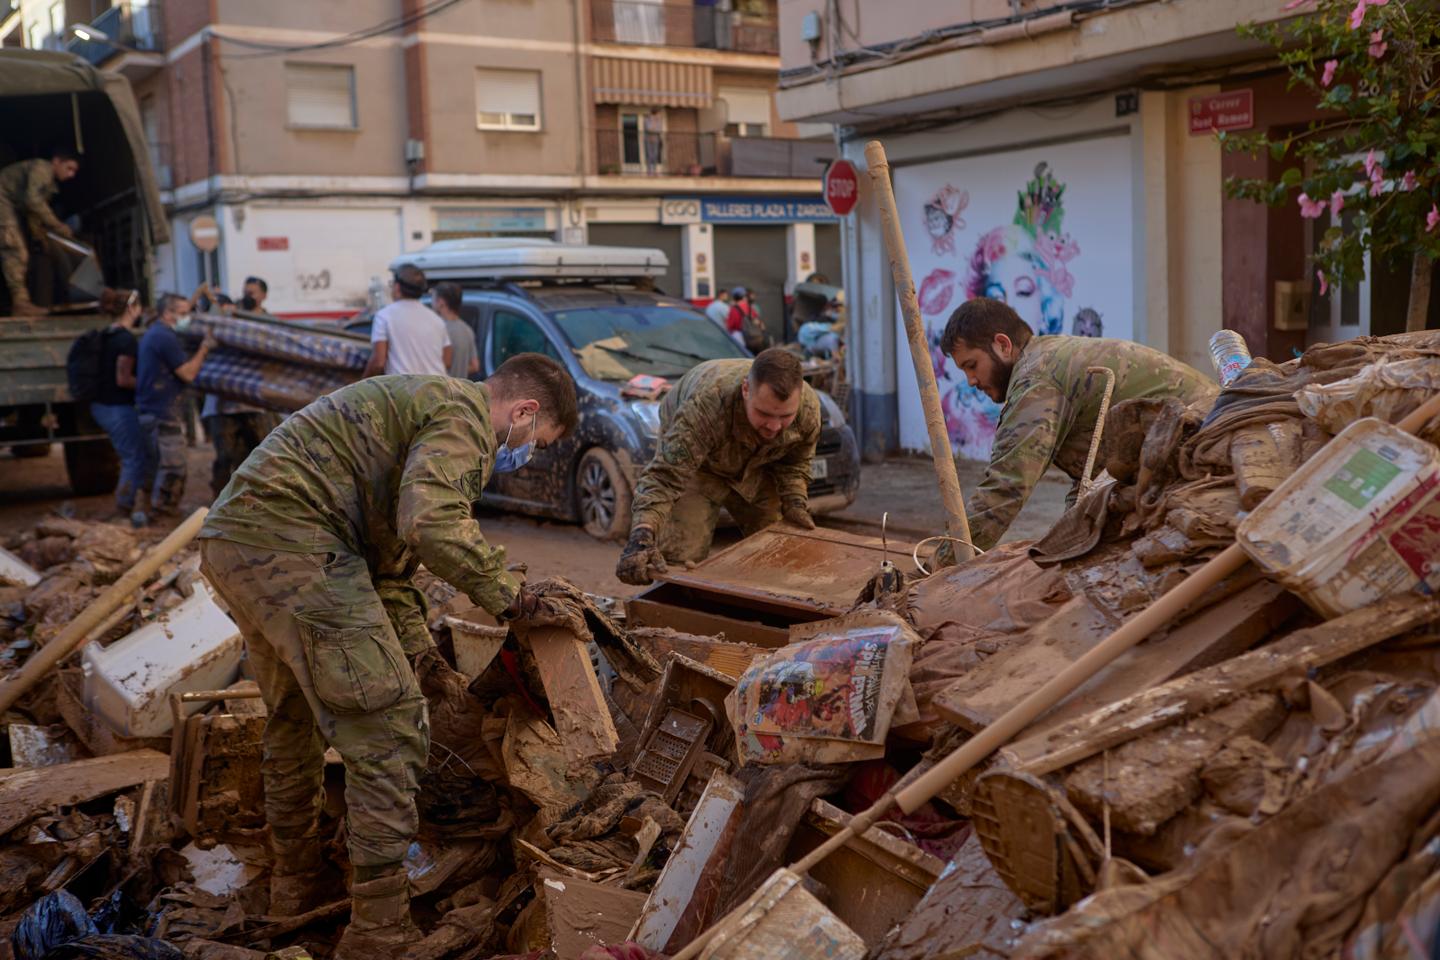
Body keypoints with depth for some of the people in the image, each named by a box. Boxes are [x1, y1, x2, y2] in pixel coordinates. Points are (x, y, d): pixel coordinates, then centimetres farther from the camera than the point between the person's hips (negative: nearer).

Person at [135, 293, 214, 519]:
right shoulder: (165, 337, -15)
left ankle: (140, 511, 19)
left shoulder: (152, 334, 17)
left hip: (149, 410, 11)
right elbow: (188, 373, -15)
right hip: (163, 413, -11)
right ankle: (166, 511, -3)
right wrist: (204, 348, -6)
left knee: (153, 465, 16)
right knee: (172, 467, -6)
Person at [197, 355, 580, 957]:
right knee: (387, 726, -6)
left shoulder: (427, 402, 28)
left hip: (230, 540, 11)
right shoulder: (466, 414, -4)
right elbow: (432, 524, -23)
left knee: (295, 717, 25)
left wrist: (422, 660, 29)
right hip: (290, 540, -11)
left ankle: (296, 886, 42)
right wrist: (512, 600, -11)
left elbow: (388, 558, 30)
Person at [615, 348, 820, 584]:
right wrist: (641, 538, -61)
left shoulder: (808, 408, -28)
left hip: (756, 468, 4)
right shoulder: (705, 405, -45)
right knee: (683, 557, -16)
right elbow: (664, 478, -48)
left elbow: (794, 463, -5)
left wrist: (795, 503, -21)